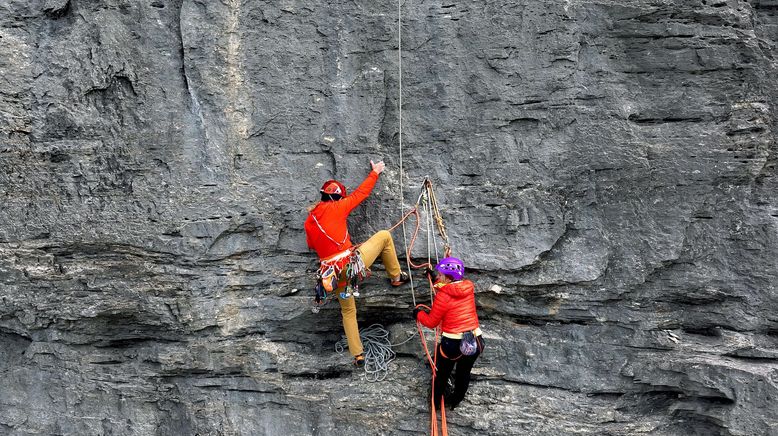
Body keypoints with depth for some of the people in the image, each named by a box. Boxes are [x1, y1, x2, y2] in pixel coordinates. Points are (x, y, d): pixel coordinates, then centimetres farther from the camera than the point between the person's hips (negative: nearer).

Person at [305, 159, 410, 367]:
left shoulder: (309, 221, 12)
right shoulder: (336, 208, -2)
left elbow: (312, 244, 27)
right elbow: (361, 193, 8)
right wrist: (375, 172, 21)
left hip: (336, 274, 6)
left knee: (348, 312, 23)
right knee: (384, 235, 11)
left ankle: (357, 355, 22)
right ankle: (396, 276, 22)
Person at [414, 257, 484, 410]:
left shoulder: (443, 295, -16)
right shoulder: (469, 287, -2)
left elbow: (431, 322, -5)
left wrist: (418, 314, 14)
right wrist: (436, 278, 30)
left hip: (452, 344, -4)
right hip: (475, 343, 4)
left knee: (441, 374, 23)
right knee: (464, 373, 28)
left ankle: (436, 401, 43)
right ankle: (456, 400, 49)